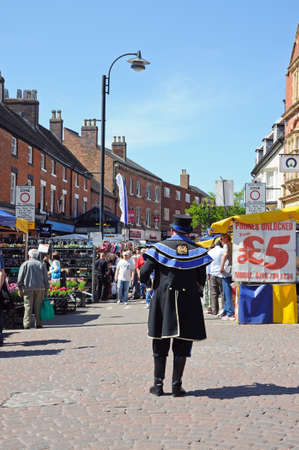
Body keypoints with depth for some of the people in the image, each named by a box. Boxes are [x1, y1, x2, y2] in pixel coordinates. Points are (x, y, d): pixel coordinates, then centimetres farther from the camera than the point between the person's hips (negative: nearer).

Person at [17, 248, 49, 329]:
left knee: (28, 306, -3)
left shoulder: (25, 264, 4)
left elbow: (20, 278, -1)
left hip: (28, 288, -2)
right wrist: (46, 289, 13)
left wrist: (20, 288, 3)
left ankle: (26, 324, -9)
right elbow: (46, 278, 9)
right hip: (40, 288, 2)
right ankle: (38, 324, 5)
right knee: (38, 307, 6)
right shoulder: (41, 264, 11)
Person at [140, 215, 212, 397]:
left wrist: (144, 280, 15)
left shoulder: (160, 247, -1)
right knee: (182, 346, 8)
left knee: (160, 345, 10)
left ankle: (158, 385, 13)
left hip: (163, 299, 0)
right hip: (188, 300, 0)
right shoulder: (197, 251, 2)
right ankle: (177, 385, 8)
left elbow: (144, 273, -6)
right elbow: (202, 279, 3)